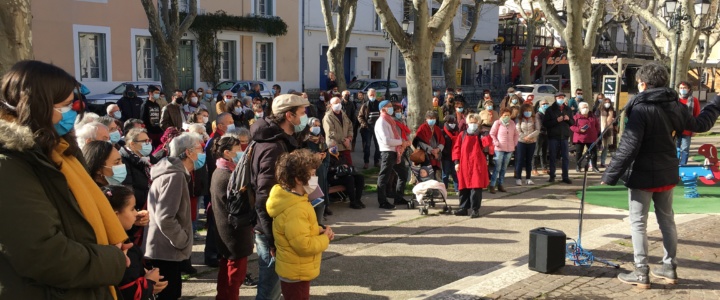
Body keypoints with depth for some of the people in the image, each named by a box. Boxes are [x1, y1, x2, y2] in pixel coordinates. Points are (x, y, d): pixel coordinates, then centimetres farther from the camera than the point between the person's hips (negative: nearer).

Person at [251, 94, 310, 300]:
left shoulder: (280, 140, 9)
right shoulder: (273, 147, -23)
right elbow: (264, 200, -26)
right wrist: (274, 239, -24)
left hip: (273, 228, 10)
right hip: (271, 231, -10)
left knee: (271, 283, 20)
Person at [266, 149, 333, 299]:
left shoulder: (291, 200, 3)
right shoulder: (294, 210, -30)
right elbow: (304, 245, -31)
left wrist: (320, 230, -1)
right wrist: (325, 239, -15)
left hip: (295, 270, 10)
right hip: (296, 273, -10)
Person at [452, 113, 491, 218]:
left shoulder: (480, 135, 5)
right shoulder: (462, 135, 8)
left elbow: (487, 143, -15)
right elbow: (456, 148, 7)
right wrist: (456, 162, 0)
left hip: (477, 166, -2)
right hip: (464, 166, 2)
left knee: (476, 188, -5)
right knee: (463, 188, 9)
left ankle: (475, 209, 1)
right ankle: (463, 208, 19)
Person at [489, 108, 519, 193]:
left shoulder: (512, 123, 9)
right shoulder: (497, 123, -4)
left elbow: (516, 134, 18)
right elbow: (492, 134, -2)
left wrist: (514, 142, 7)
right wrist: (496, 143, -10)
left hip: (510, 149, 5)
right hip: (499, 149, -5)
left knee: (504, 168, 10)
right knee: (497, 168, -9)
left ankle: (500, 185, 18)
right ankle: (492, 186, -6)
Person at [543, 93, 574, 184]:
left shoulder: (568, 110, 12)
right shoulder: (550, 110, -1)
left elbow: (573, 122, 16)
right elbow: (545, 123, -7)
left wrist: (568, 119, -6)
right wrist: (556, 120, -18)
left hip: (564, 136, 3)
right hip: (553, 136, -3)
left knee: (565, 157, 3)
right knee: (553, 157, 3)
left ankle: (565, 177, 8)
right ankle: (552, 176, 11)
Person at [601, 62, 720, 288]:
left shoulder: (641, 108, -18)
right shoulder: (674, 105, 2)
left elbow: (628, 147, -23)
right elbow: (700, 124, 19)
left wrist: (610, 175, -17)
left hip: (642, 175, -7)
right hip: (667, 174, 7)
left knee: (638, 223, 1)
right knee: (666, 220, 17)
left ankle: (641, 273, 3)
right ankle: (669, 267, 25)